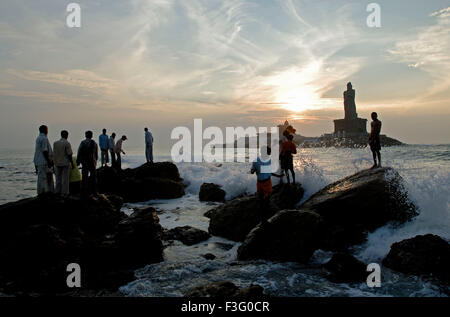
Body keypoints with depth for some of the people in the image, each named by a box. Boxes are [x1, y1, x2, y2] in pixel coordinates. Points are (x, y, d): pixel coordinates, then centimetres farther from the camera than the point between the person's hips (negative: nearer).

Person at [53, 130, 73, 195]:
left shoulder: (55, 143, 3)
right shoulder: (67, 143, -11)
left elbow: (54, 154, 5)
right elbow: (69, 154, -12)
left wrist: (55, 162, 13)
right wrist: (71, 164, -6)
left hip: (57, 163, 5)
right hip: (65, 163, -4)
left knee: (58, 178, 12)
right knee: (65, 178, 1)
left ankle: (57, 191, 14)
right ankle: (64, 192, 1)